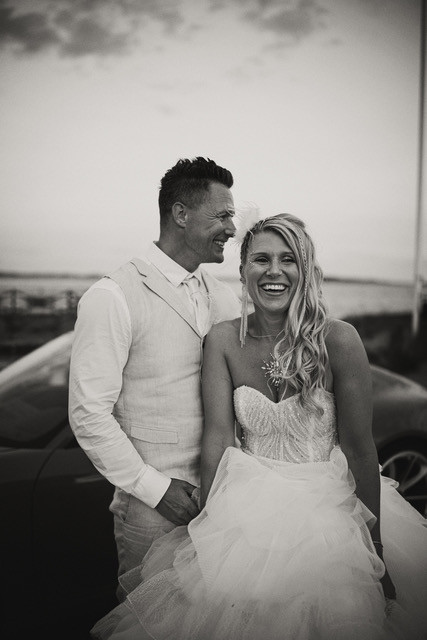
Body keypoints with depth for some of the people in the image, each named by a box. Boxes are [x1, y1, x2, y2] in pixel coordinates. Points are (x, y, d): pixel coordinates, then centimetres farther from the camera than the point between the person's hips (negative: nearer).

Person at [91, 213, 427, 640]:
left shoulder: (338, 340, -14)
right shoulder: (223, 340, -5)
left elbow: (360, 448, -10)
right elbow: (218, 435, -8)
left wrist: (376, 550, -6)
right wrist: (209, 530, -10)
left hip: (328, 505, -1)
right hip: (251, 506, 2)